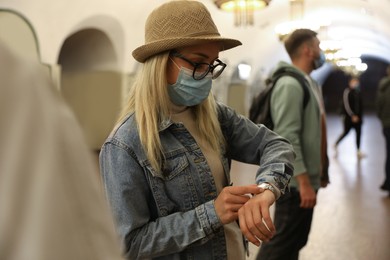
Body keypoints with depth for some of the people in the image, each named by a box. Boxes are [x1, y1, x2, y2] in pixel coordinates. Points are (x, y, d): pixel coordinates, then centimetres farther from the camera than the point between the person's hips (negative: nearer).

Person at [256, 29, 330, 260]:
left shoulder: (309, 83, 14)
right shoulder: (290, 85, -17)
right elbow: (288, 138, -24)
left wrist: (321, 171, 17)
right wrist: (303, 182, -24)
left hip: (307, 178, 10)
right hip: (295, 182, -10)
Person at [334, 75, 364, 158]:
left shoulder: (358, 92, 9)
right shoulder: (347, 91, -11)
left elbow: (360, 105, 15)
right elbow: (346, 105, -16)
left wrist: (360, 116, 12)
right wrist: (352, 115, -19)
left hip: (357, 116, 6)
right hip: (349, 117, -6)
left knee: (358, 132, 2)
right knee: (346, 131, 2)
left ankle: (358, 151, 7)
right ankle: (336, 144, 23)